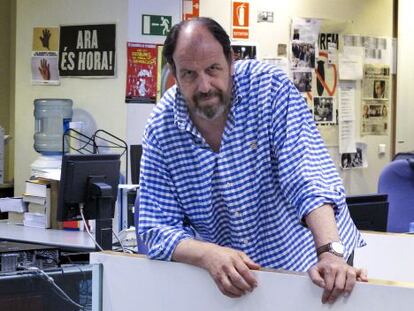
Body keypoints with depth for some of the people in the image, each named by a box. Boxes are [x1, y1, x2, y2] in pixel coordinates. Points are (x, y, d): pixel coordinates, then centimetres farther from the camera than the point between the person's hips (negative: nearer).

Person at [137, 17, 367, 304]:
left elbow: (307, 176, -22)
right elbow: (157, 229, -7)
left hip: (305, 261, -3)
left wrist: (330, 253, -35)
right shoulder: (161, 129, -7)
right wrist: (209, 256, -26)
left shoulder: (270, 87, -13)